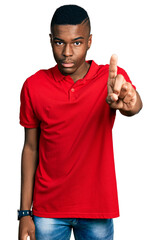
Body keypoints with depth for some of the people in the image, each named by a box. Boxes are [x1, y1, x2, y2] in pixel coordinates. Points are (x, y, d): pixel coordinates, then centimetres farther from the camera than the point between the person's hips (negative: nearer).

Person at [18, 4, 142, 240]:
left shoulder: (111, 78, -6)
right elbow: (31, 147, 1)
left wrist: (128, 101, -53)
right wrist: (25, 213, -1)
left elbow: (135, 105, -28)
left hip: (97, 210, 0)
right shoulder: (34, 86, -3)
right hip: (48, 210, 1)